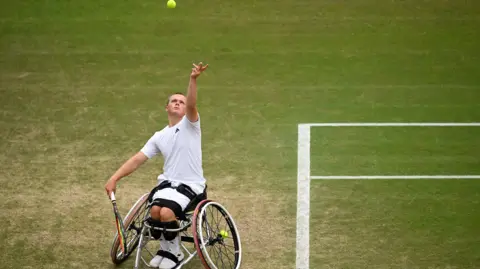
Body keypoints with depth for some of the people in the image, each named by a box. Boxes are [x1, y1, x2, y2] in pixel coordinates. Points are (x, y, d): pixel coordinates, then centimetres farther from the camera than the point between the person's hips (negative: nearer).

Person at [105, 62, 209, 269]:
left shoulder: (190, 124, 1)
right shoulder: (159, 137, 13)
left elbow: (192, 105, -21)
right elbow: (137, 159, 10)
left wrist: (193, 79, -39)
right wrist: (114, 178, -2)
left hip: (190, 185, -4)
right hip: (167, 182, 4)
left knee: (166, 212, -31)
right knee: (155, 211, -28)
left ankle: (175, 252, -2)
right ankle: (164, 247, 2)